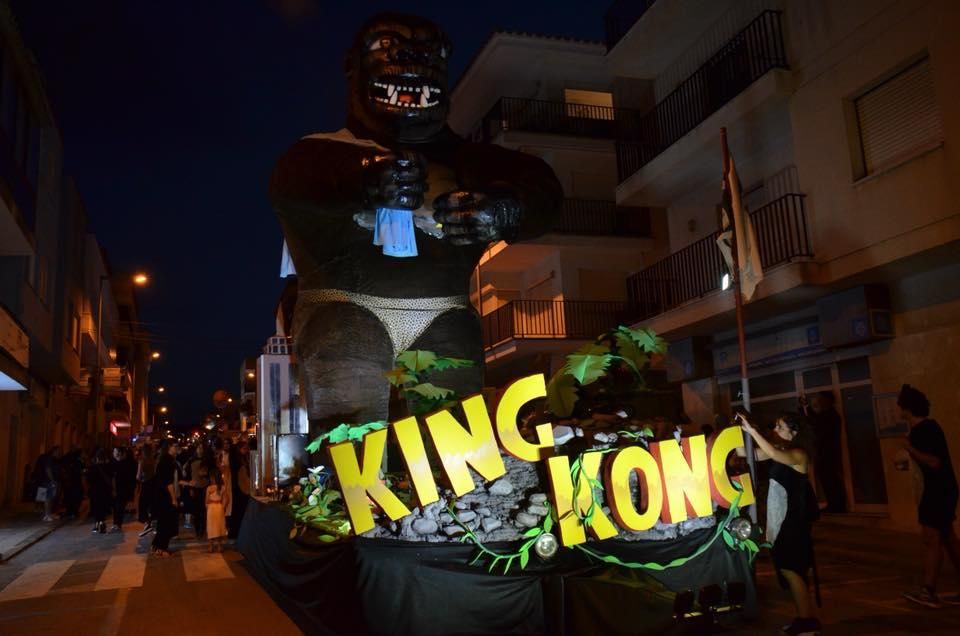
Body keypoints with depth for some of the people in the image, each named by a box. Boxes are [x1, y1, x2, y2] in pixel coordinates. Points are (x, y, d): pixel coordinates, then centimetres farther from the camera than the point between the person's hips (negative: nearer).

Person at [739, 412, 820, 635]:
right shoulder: (780, 449, 8)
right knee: (792, 568, 13)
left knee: (788, 567, -10)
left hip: (795, 517, -9)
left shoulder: (798, 454, -17)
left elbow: (773, 454, -37)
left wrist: (752, 430, -35)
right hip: (781, 516, 9)